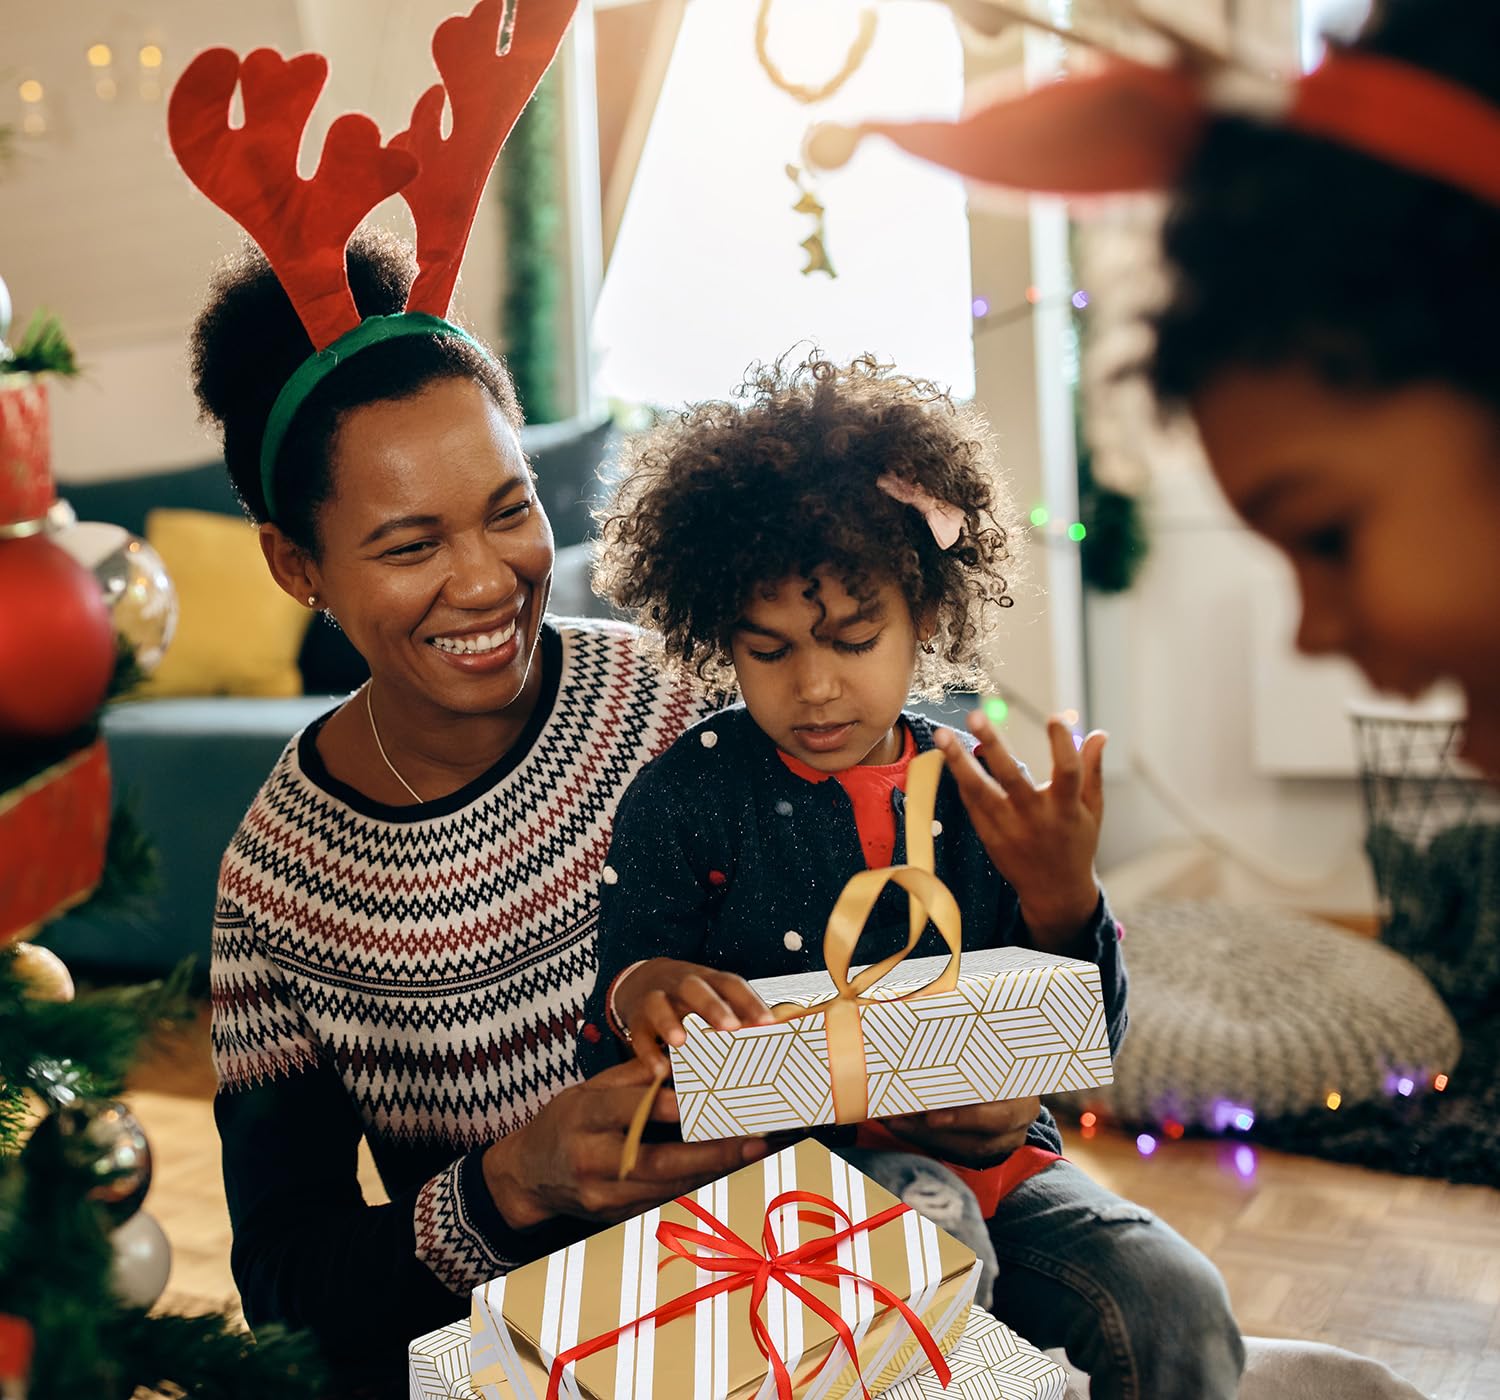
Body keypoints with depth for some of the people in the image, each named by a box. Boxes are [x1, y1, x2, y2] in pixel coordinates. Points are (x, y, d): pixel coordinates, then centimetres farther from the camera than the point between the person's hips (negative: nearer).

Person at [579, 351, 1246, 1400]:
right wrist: (640, 993, -25)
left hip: (987, 1155, 3)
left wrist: (1062, 904, -17)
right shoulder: (680, 800, -3)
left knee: (1173, 1306, -18)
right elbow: (616, 1051, -1)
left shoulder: (980, 795, 3)